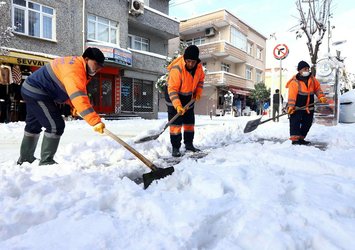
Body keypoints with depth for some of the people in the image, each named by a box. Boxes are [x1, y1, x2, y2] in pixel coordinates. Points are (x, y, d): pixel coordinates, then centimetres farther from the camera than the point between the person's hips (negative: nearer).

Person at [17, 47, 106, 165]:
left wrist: (75, 106, -6)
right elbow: (79, 97, -43)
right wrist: (95, 121, -48)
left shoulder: (76, 64, 5)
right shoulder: (75, 70, -29)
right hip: (36, 93, -11)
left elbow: (73, 92, 11)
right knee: (56, 125, -13)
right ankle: (46, 162, -2)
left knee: (34, 125, 23)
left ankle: (25, 159, 40)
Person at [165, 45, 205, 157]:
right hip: (174, 96, -6)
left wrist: (198, 92, -3)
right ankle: (175, 148, -2)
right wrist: (177, 105, -41)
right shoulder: (177, 69, -32)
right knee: (176, 122, -10)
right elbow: (172, 89, -33)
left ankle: (189, 144, 23)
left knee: (190, 121, 11)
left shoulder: (198, 66, -12)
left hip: (188, 96, 7)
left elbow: (200, 78, 9)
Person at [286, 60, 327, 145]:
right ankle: (294, 139, -10)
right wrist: (290, 106, -24)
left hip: (309, 107, 6)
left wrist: (321, 97, 3)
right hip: (297, 107, -6)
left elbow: (317, 88, 17)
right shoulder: (295, 82, -13)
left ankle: (300, 138, 20)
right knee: (295, 122, -10)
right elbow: (292, 95, -18)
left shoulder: (312, 79, 7)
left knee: (307, 123, 10)